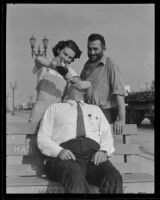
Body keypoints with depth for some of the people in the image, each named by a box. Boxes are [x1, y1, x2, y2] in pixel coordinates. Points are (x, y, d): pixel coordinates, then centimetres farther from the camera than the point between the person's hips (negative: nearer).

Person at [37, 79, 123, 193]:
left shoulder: (96, 109, 33)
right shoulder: (55, 108, 25)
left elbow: (107, 136, 20)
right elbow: (43, 138, 13)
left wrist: (103, 151, -4)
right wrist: (59, 151, -8)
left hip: (94, 155, 2)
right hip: (65, 156, -2)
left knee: (113, 178, -34)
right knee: (76, 180, -39)